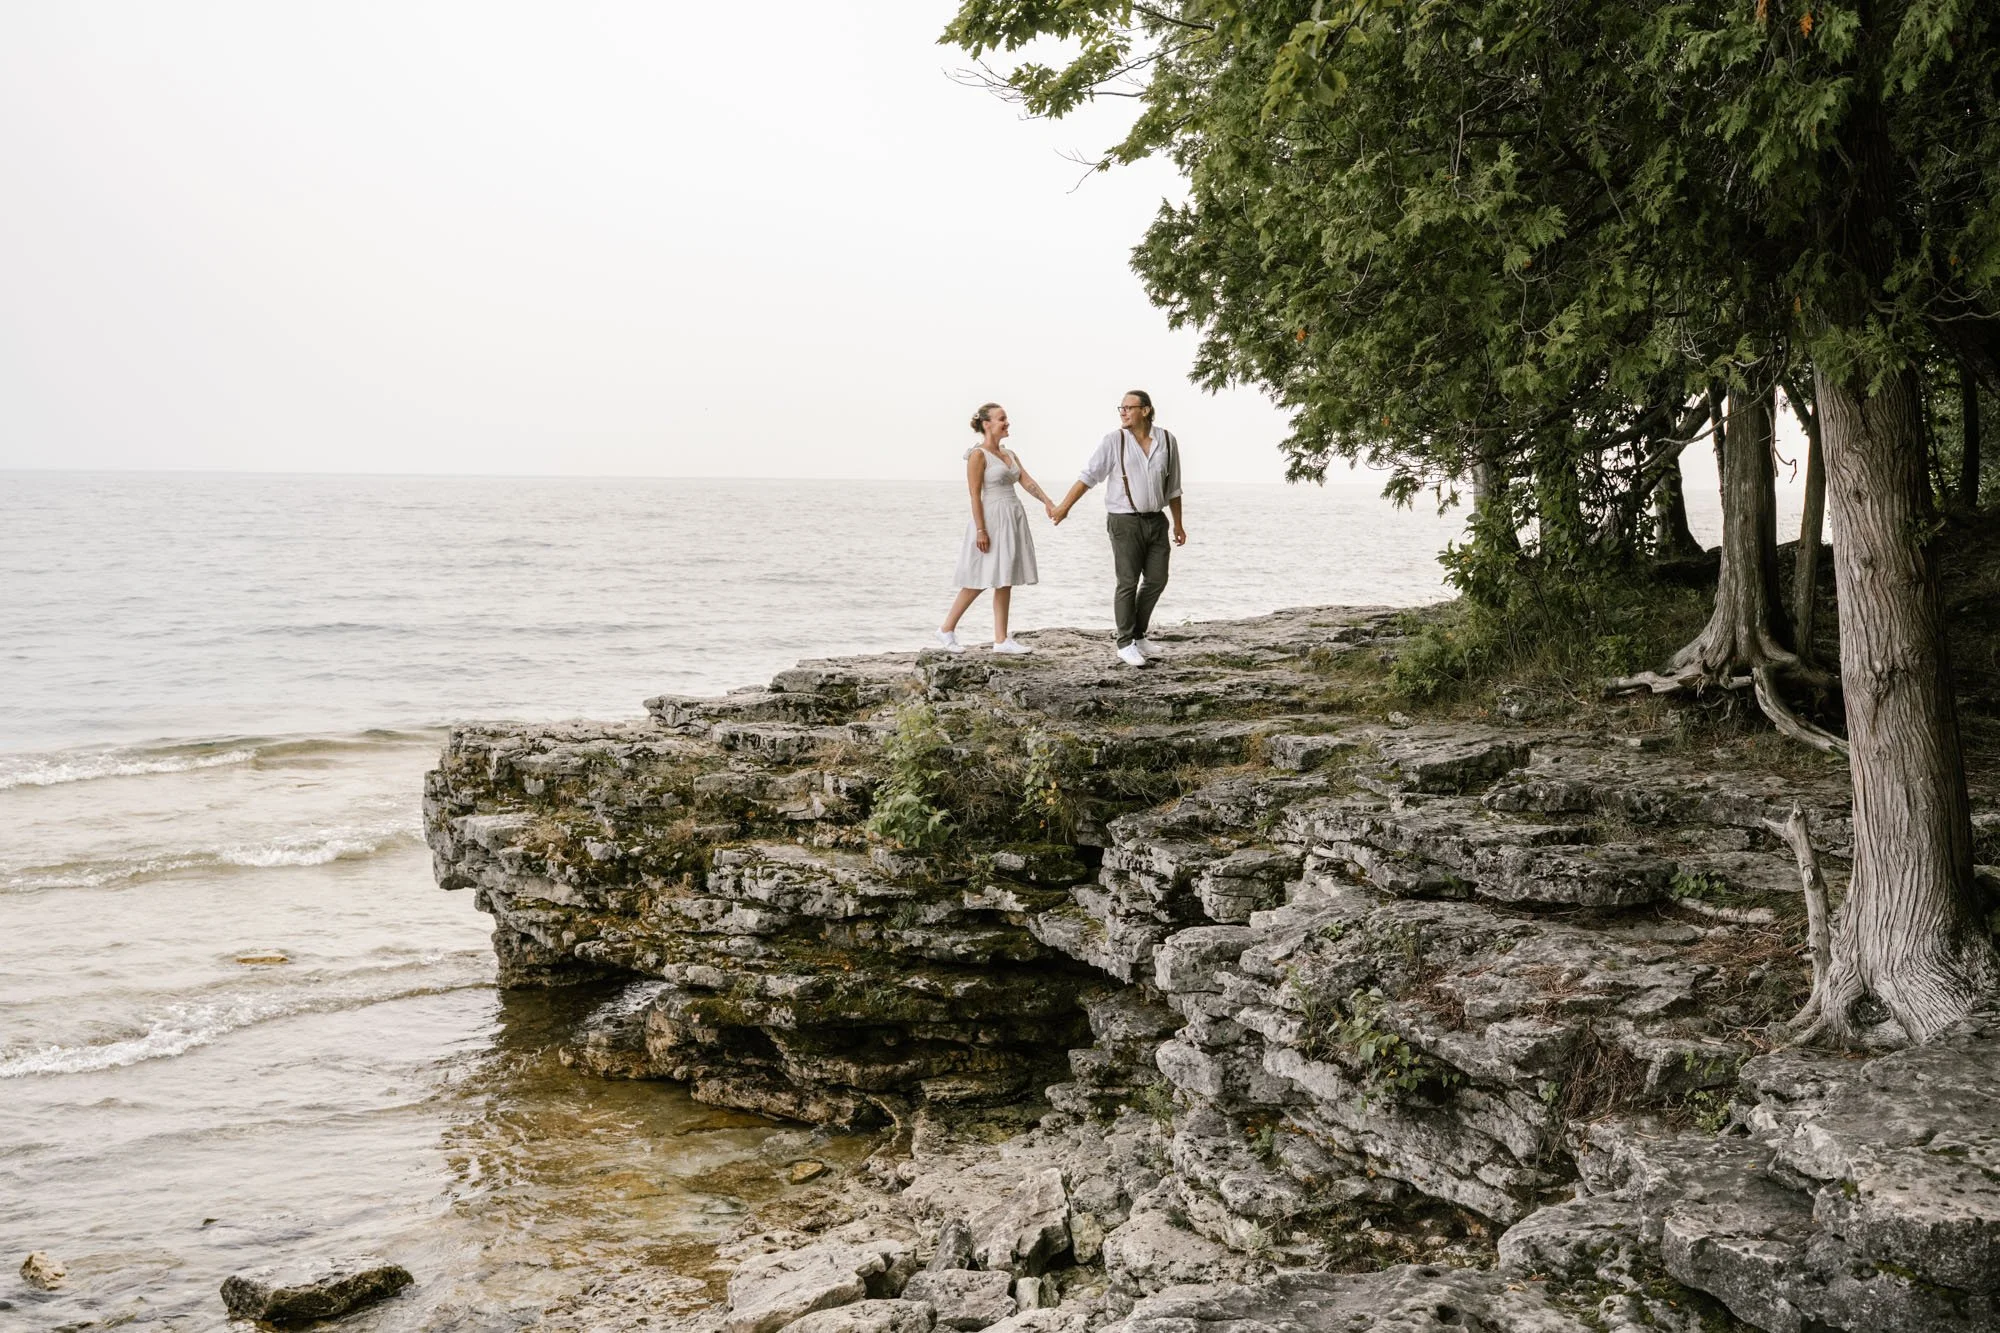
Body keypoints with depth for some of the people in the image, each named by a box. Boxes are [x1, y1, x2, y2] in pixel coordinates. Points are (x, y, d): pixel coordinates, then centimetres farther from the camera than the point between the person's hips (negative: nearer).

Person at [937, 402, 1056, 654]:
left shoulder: (1010, 454, 14)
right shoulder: (978, 455, -9)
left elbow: (1027, 482, 4)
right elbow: (975, 495, -13)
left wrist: (1048, 503, -11)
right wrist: (981, 530, -19)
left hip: (1013, 519, 8)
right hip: (992, 519, -8)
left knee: (1005, 581, 6)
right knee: (979, 580, -5)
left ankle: (1001, 639, 9)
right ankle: (946, 629, 8)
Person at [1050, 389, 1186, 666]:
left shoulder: (1167, 441, 3)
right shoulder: (1113, 441, -6)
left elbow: (1173, 487, 11)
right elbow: (1087, 476, -7)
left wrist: (1178, 524, 14)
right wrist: (1064, 506, -15)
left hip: (1156, 520, 4)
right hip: (1125, 521, -4)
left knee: (1156, 579, 7)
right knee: (1128, 583, -3)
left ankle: (1138, 634, 23)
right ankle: (1126, 644, 6)